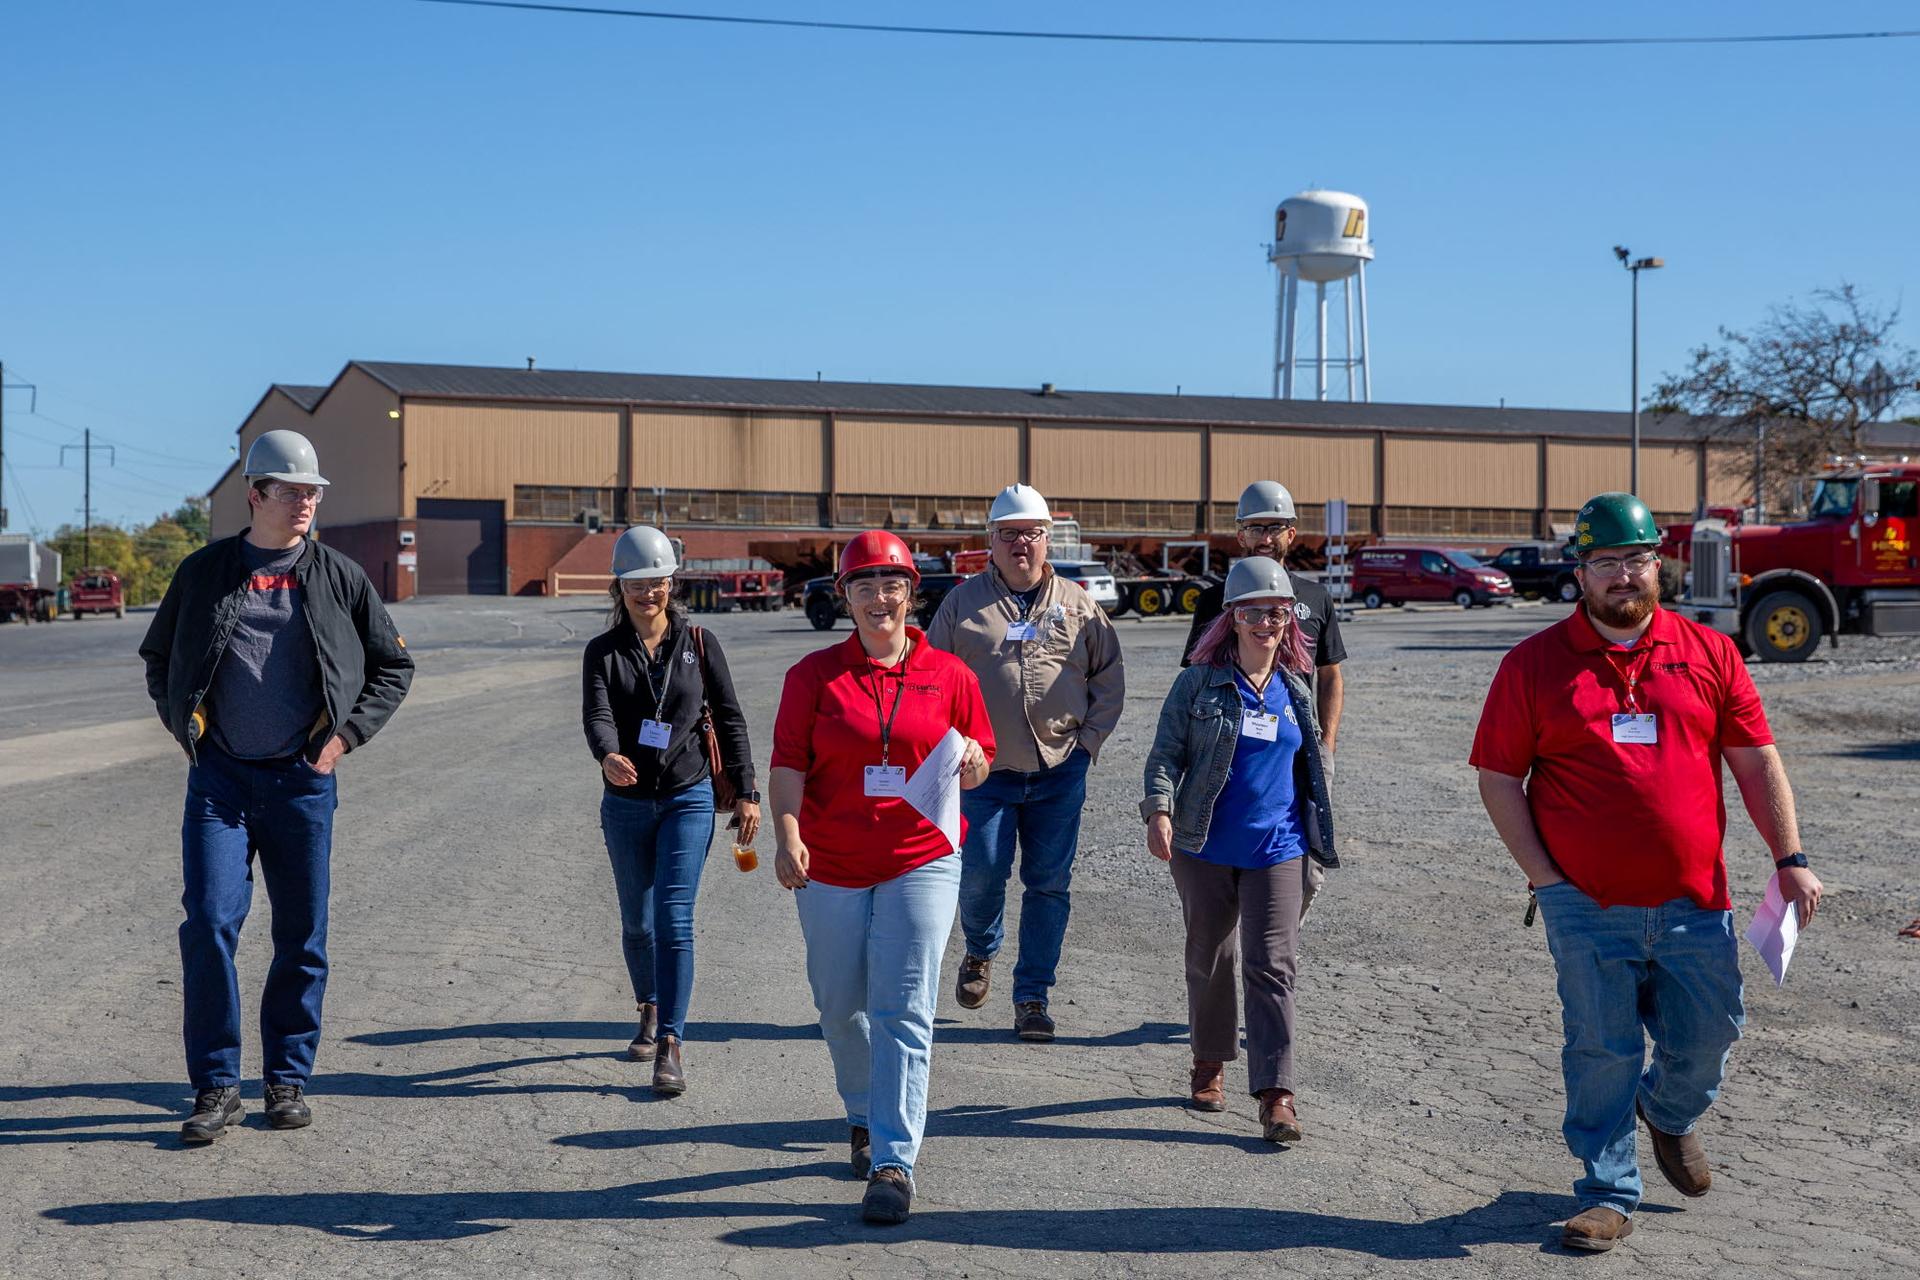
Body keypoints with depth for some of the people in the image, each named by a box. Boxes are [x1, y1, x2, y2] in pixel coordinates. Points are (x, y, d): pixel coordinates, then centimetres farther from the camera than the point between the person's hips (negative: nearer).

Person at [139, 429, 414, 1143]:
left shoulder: (338, 577, 4)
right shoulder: (205, 572, 5)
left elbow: (394, 667, 12)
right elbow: (158, 660, 19)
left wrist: (345, 737, 2)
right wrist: (183, 729, 7)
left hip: (302, 781, 1)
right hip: (219, 777, 0)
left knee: (302, 936, 5)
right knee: (209, 924, -10)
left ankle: (288, 1079, 18)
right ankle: (216, 1086, -1)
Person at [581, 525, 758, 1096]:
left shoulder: (699, 644, 1)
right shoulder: (603, 651, 0)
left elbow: (729, 720, 4)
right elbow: (596, 714, -17)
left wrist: (746, 793, 0)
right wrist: (608, 756, -39)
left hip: (689, 798, -2)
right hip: (626, 804, 2)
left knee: (674, 919, -12)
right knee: (637, 922, 15)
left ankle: (671, 1045, -13)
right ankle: (650, 1011, 39)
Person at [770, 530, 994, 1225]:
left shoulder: (949, 674, 4)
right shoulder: (813, 674, 2)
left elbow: (979, 767, 13)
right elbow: (788, 764, -2)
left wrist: (972, 762, -11)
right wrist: (787, 836, -17)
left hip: (920, 862, -1)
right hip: (831, 868, 1)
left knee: (903, 1011, -9)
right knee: (841, 1008, 12)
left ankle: (894, 1163, -8)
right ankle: (864, 1119, 38)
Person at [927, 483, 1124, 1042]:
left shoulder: (1076, 604, 8)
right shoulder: (964, 602, 4)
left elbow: (1110, 677, 13)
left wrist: (1090, 739, 4)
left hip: (1060, 771, 1)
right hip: (985, 770, -1)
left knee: (1050, 884, 2)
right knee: (981, 874, -7)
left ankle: (1032, 996, 13)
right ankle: (980, 952, 26)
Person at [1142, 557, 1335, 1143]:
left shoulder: (1295, 691, 7)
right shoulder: (1199, 682, -3)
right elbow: (1166, 751, -5)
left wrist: (1316, 839, 23)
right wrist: (1159, 811, -21)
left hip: (1276, 850, 1)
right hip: (1205, 847, -1)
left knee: (1271, 966, -6)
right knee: (1208, 957, 12)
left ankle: (1276, 1093, -6)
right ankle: (1210, 1063, 32)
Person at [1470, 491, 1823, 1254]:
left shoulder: (1709, 654, 6)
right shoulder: (1535, 663, -1)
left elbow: (1757, 762, 8)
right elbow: (1498, 777, 0)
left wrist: (1790, 858, 3)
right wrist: (1543, 877, -6)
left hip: (1693, 904, 2)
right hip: (1587, 909, -2)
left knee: (1709, 1034, 12)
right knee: (1603, 1053, 3)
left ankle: (1669, 1114, 44)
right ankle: (1608, 1195, 18)